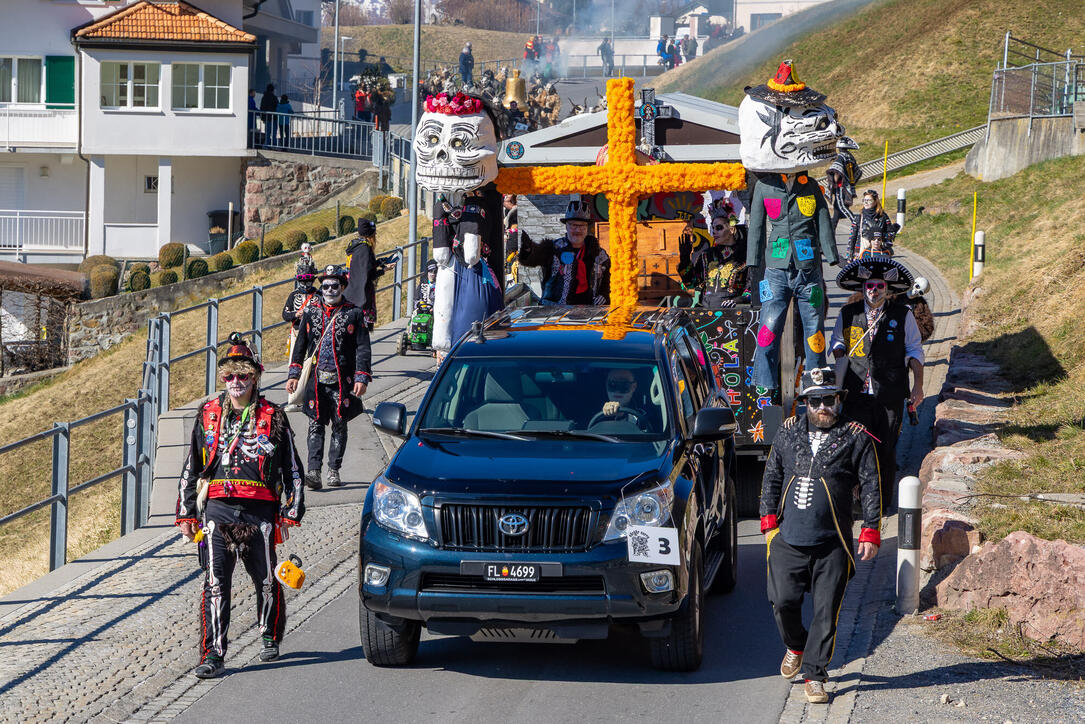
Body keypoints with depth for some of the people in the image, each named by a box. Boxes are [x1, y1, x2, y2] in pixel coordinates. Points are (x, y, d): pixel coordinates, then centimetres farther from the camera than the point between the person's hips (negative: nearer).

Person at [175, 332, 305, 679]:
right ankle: (213, 654, -7)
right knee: (215, 583, -7)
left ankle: (270, 638, 33)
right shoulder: (208, 415, 11)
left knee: (266, 580, 9)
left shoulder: (273, 418, 4)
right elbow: (190, 468, 17)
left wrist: (290, 515, 2)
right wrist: (185, 514, 13)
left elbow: (293, 470, 7)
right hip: (217, 509, 1)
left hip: (259, 511, -1)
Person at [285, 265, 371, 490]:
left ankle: (334, 471, 15)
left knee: (339, 426, 5)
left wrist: (361, 378, -9)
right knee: (315, 426, -6)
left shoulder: (353, 314, 2)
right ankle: (314, 472, -11)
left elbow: (362, 348, 0)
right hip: (316, 380, 1)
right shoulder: (311, 312, 9)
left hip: (342, 381, -1)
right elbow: (300, 345, 14)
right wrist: (293, 375, 8)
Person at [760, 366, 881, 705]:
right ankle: (795, 647, 28)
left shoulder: (855, 438, 2)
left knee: (825, 612, -2)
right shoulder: (788, 433, 11)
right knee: (783, 601, -3)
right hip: (788, 539, 2)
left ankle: (814, 674, 8)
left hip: (832, 544, -2)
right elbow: (771, 479, 18)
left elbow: (871, 487, 2)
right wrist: (769, 521, 9)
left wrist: (870, 532, -4)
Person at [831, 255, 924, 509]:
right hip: (857, 393, 1)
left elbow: (914, 351, 8)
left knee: (886, 450, 4)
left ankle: (884, 502, 16)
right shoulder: (848, 314, 7)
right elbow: (837, 344, 22)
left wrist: (918, 386, 1)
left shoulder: (903, 315, 3)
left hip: (890, 395, -1)